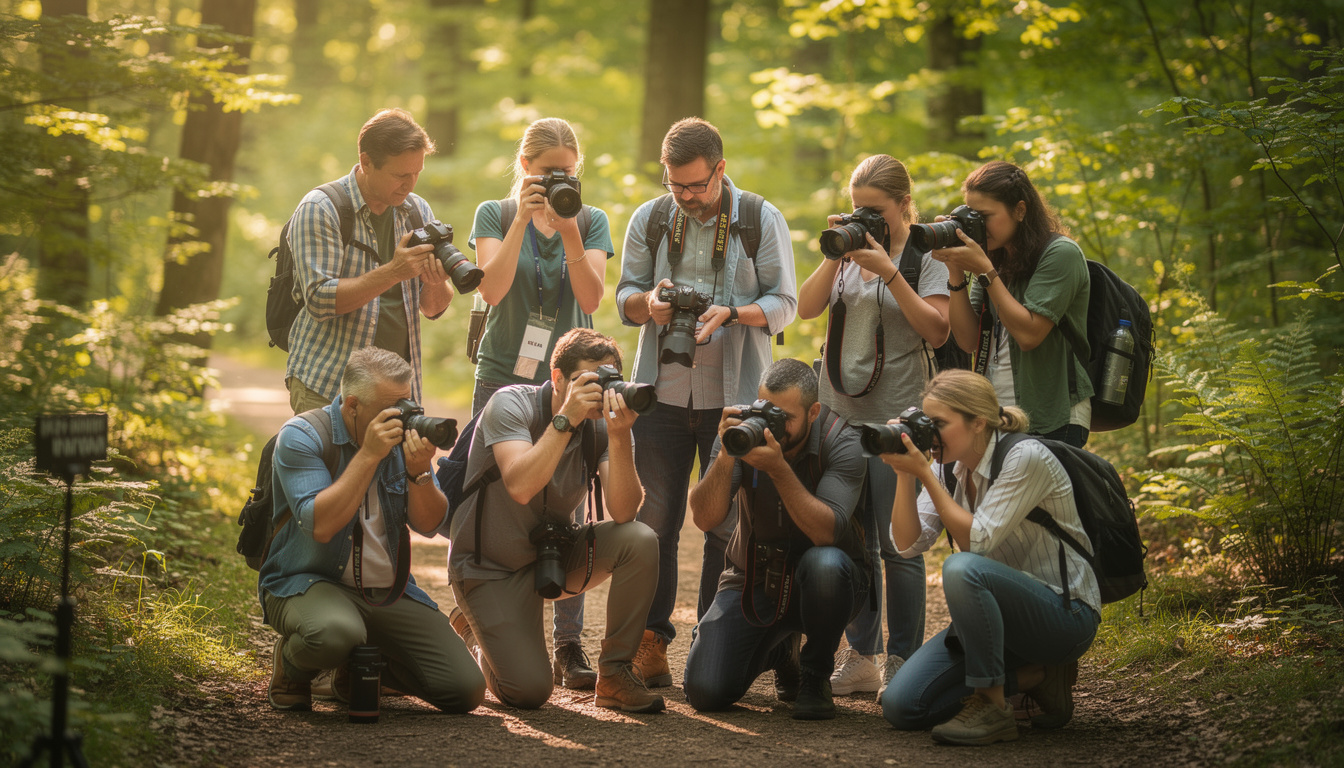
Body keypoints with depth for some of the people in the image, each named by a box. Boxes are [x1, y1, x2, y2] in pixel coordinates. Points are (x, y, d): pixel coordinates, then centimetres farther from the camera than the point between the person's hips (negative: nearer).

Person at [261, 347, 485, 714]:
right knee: (335, 632, -43)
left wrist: (419, 471, -18)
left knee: (466, 691, -9)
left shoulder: (404, 436, 4)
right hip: (308, 584, -5)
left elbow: (429, 524, 1)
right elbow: (320, 526, -24)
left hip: (389, 594, 5)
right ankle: (291, 665, -3)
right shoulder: (301, 436, -12)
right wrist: (369, 454, -25)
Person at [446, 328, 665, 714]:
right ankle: (476, 624, 17)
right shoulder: (511, 405, -19)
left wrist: (620, 437, -35)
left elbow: (622, 512, -22)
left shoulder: (604, 422, -9)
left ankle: (615, 673, -9)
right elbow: (520, 487, -35)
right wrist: (566, 418, -36)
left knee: (640, 541, -24)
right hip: (489, 566, -4)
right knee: (529, 691, -18)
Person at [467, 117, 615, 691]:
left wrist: (569, 233, -16)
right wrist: (522, 219, -15)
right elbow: (493, 288, -10)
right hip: (504, 377, -1)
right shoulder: (495, 215, 5)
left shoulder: (592, 221, 8)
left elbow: (591, 300, -4)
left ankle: (569, 644, 1)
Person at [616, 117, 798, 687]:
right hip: (662, 391, 2)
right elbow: (624, 297, 12)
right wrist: (648, 302, -12)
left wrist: (733, 313, -20)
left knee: (728, 523, 1)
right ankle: (650, 641, 8)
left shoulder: (762, 220, 1)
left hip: (735, 394, -2)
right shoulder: (649, 220, 9)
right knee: (653, 519, 1)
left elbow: (783, 304, -2)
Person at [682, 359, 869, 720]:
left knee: (825, 564, -40)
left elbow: (827, 532, -31)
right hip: (753, 579, 3)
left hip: (820, 583, -3)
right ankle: (779, 649, 22)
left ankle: (816, 676, -10)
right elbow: (704, 519, -18)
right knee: (705, 692, -15)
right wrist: (726, 456, -33)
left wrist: (778, 468, -40)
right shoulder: (743, 431, -10)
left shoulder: (841, 443, -18)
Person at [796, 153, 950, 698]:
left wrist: (889, 271, -18)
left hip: (897, 414, -5)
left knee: (898, 543, -5)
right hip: (840, 408, 5)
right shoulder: (850, 249, 11)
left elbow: (936, 331, -13)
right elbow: (807, 308, 2)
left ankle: (904, 662, 2)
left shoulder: (926, 256, -3)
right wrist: (834, 256, -10)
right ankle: (862, 658, 16)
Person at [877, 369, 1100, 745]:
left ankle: (992, 709, -23)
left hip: (1065, 614, -8)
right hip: (1001, 612, 8)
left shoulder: (1026, 458, -18)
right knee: (901, 706, -9)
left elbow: (977, 539, -24)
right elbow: (908, 543, -4)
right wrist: (905, 474, -16)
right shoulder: (949, 466, 4)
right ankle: (1034, 676, 6)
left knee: (962, 569, -37)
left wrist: (924, 473, -23)